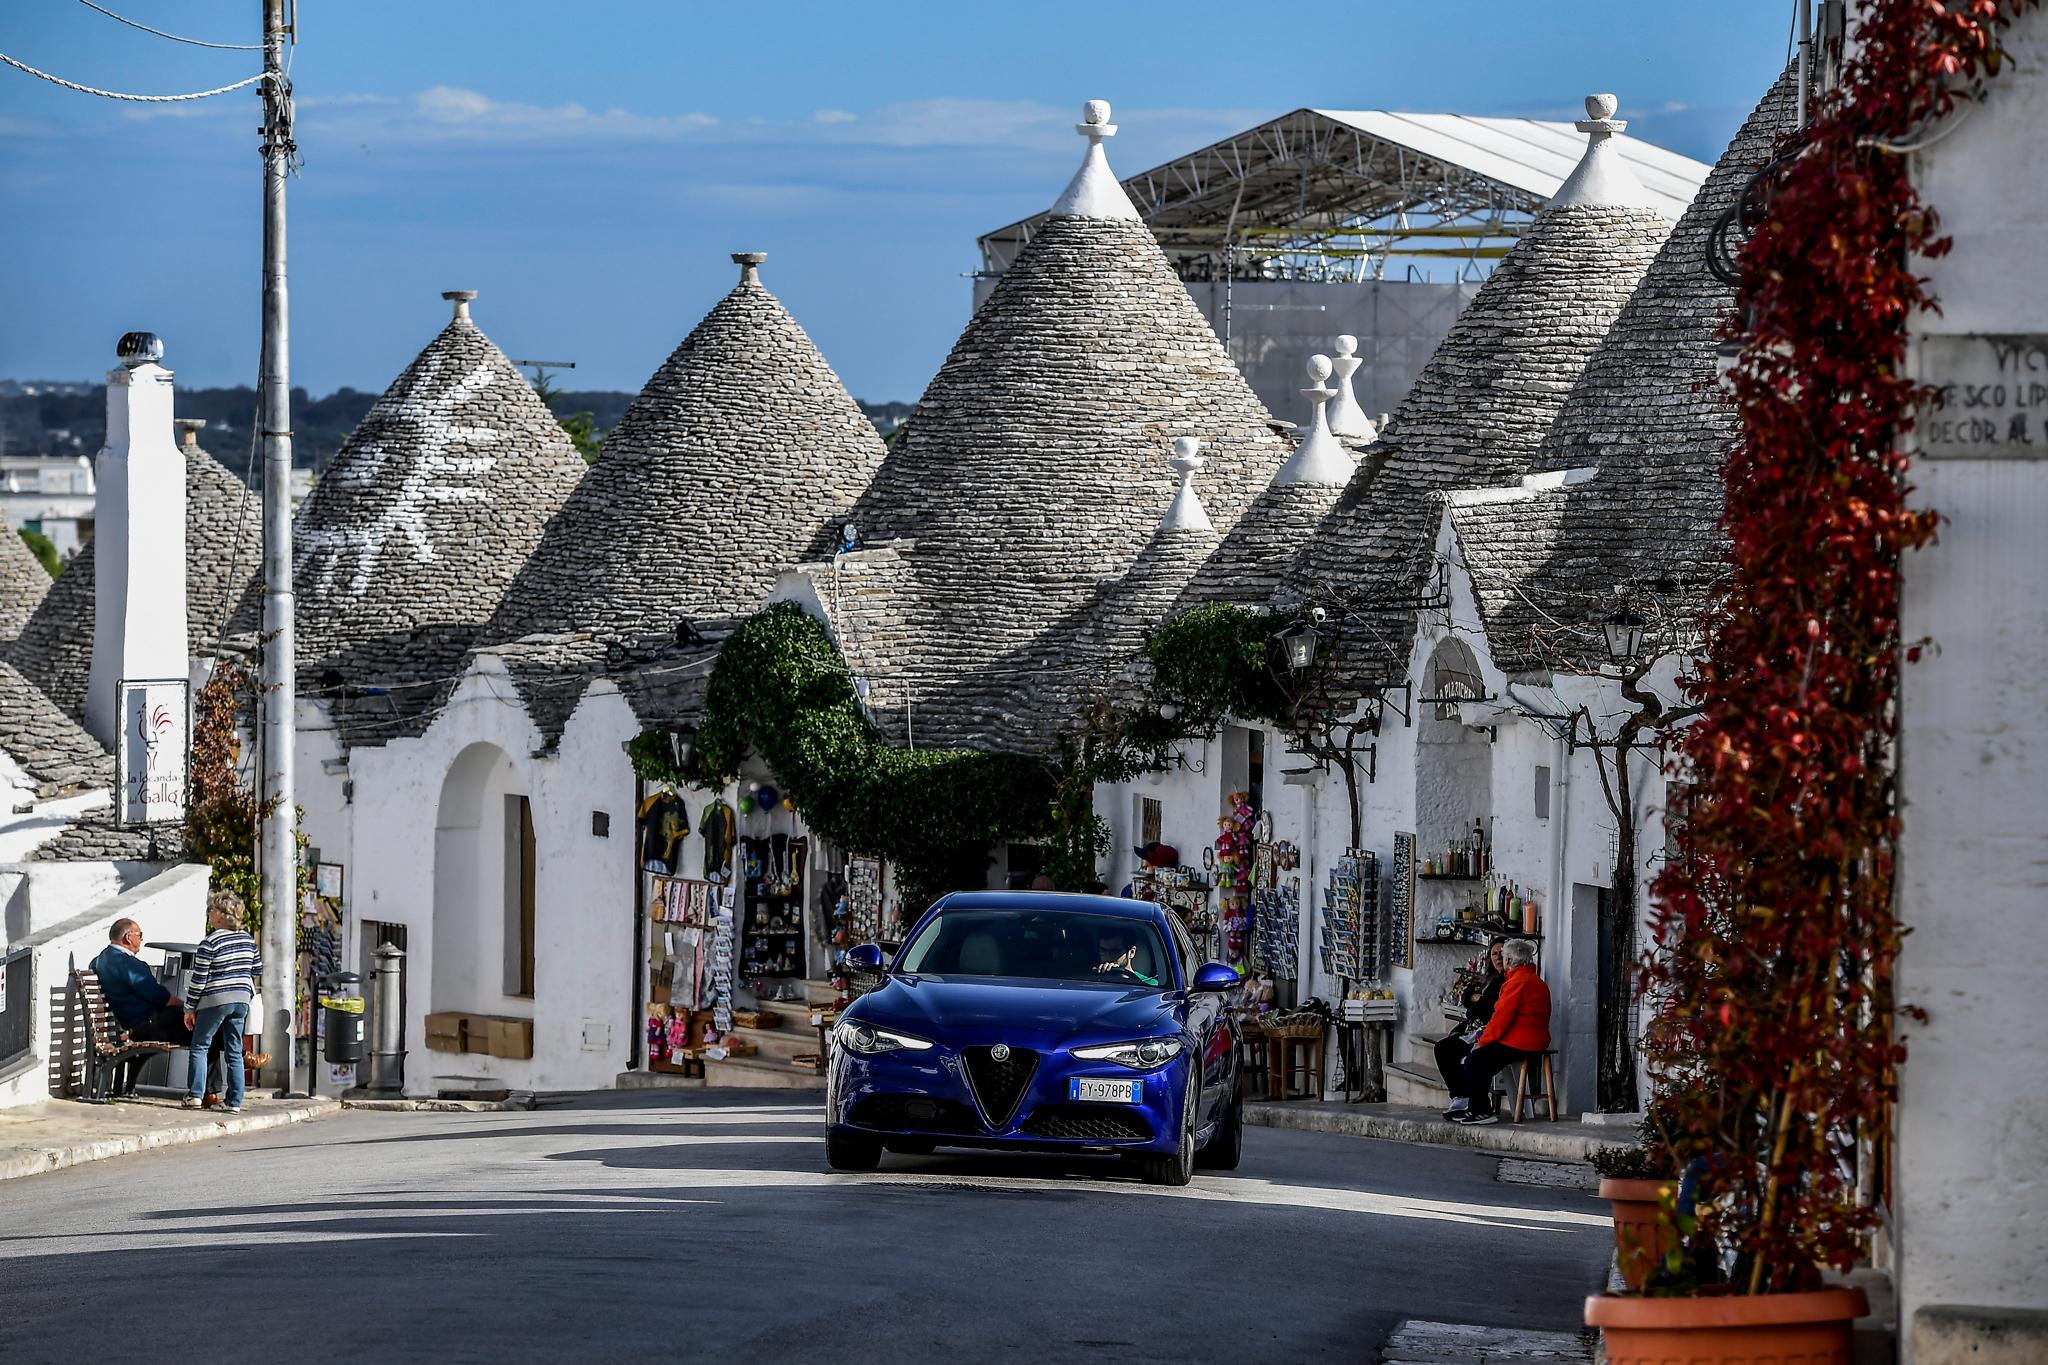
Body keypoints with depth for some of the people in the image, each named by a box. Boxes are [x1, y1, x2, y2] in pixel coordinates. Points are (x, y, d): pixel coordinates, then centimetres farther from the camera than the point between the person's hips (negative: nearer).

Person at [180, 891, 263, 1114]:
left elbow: (198, 979, -10)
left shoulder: (210, 943, -14)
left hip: (215, 1001, -5)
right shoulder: (248, 940, 4)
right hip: (241, 1000, 5)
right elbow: (258, 971, 14)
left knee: (200, 1046, 8)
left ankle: (194, 1095, 2)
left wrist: (190, 1008, -3)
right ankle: (235, 1102, 5)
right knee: (234, 1051, 8)